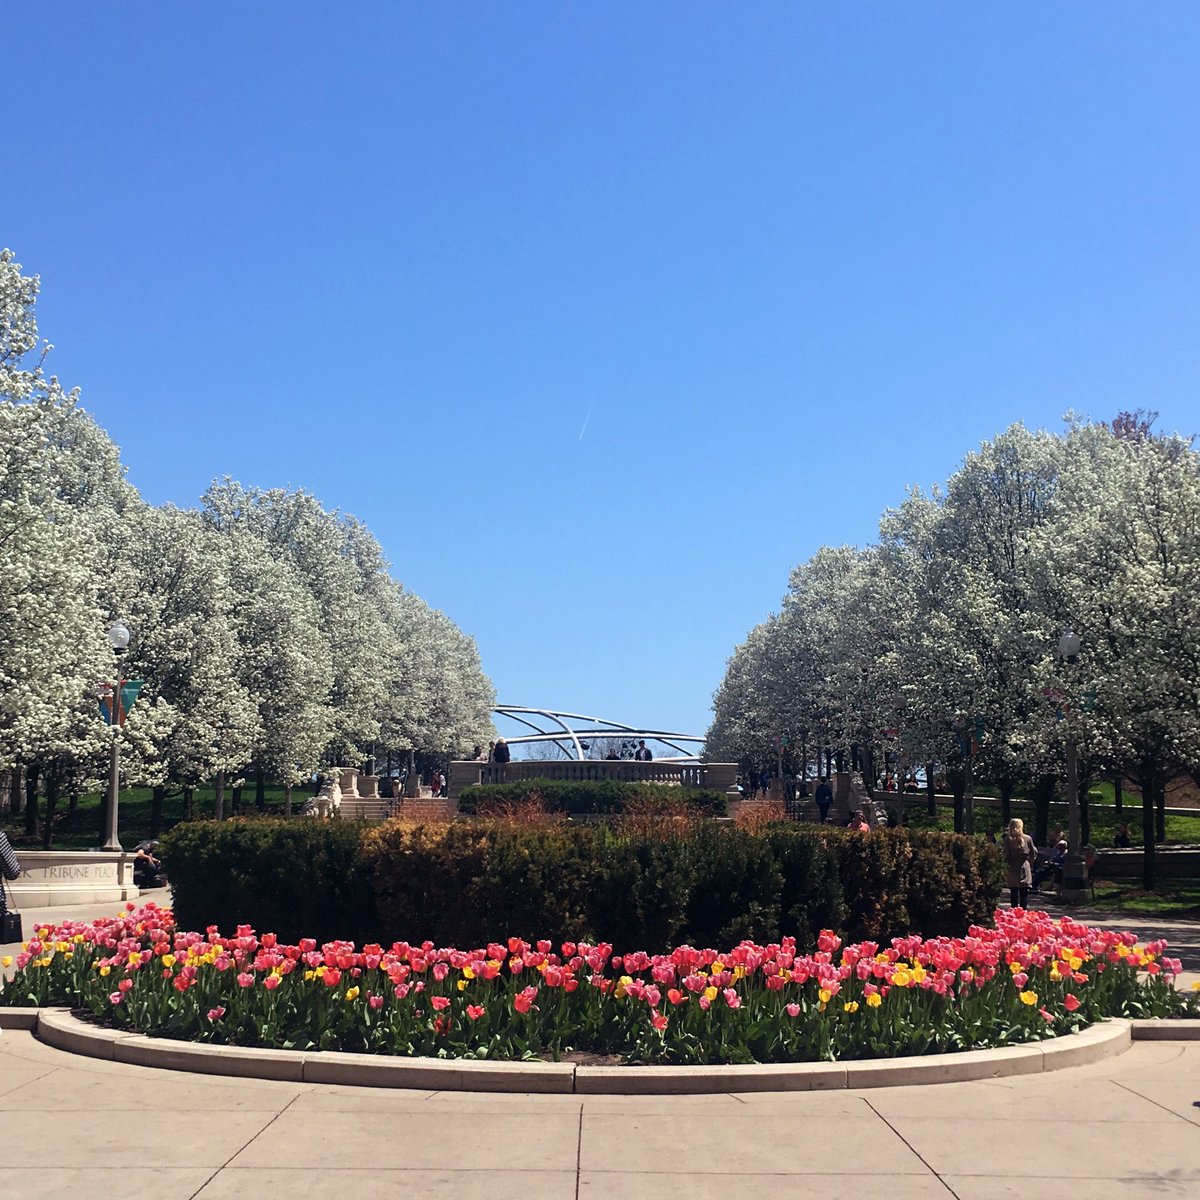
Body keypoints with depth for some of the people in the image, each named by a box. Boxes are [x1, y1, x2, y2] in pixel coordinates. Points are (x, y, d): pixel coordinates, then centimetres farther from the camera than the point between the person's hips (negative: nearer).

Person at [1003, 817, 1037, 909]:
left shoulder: (1008, 839, -7)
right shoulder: (1028, 838, -3)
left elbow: (1006, 854, -7)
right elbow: (1033, 853, 4)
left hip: (1012, 869, 0)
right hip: (1025, 868, 0)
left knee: (1013, 893, 7)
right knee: (1024, 893, 6)